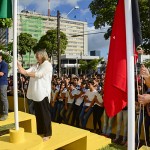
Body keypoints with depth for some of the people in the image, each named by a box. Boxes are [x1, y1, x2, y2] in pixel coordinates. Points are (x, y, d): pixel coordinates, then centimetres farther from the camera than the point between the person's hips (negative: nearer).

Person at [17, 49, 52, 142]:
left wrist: (25, 73, -19)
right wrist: (19, 65, -10)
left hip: (43, 93, -7)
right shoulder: (36, 65, 16)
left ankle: (47, 134, 10)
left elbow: (39, 74, -18)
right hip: (36, 93, 7)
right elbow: (27, 72, 5)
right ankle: (40, 132, 25)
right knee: (38, 113, 13)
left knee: (45, 113, -1)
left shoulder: (47, 65, -6)